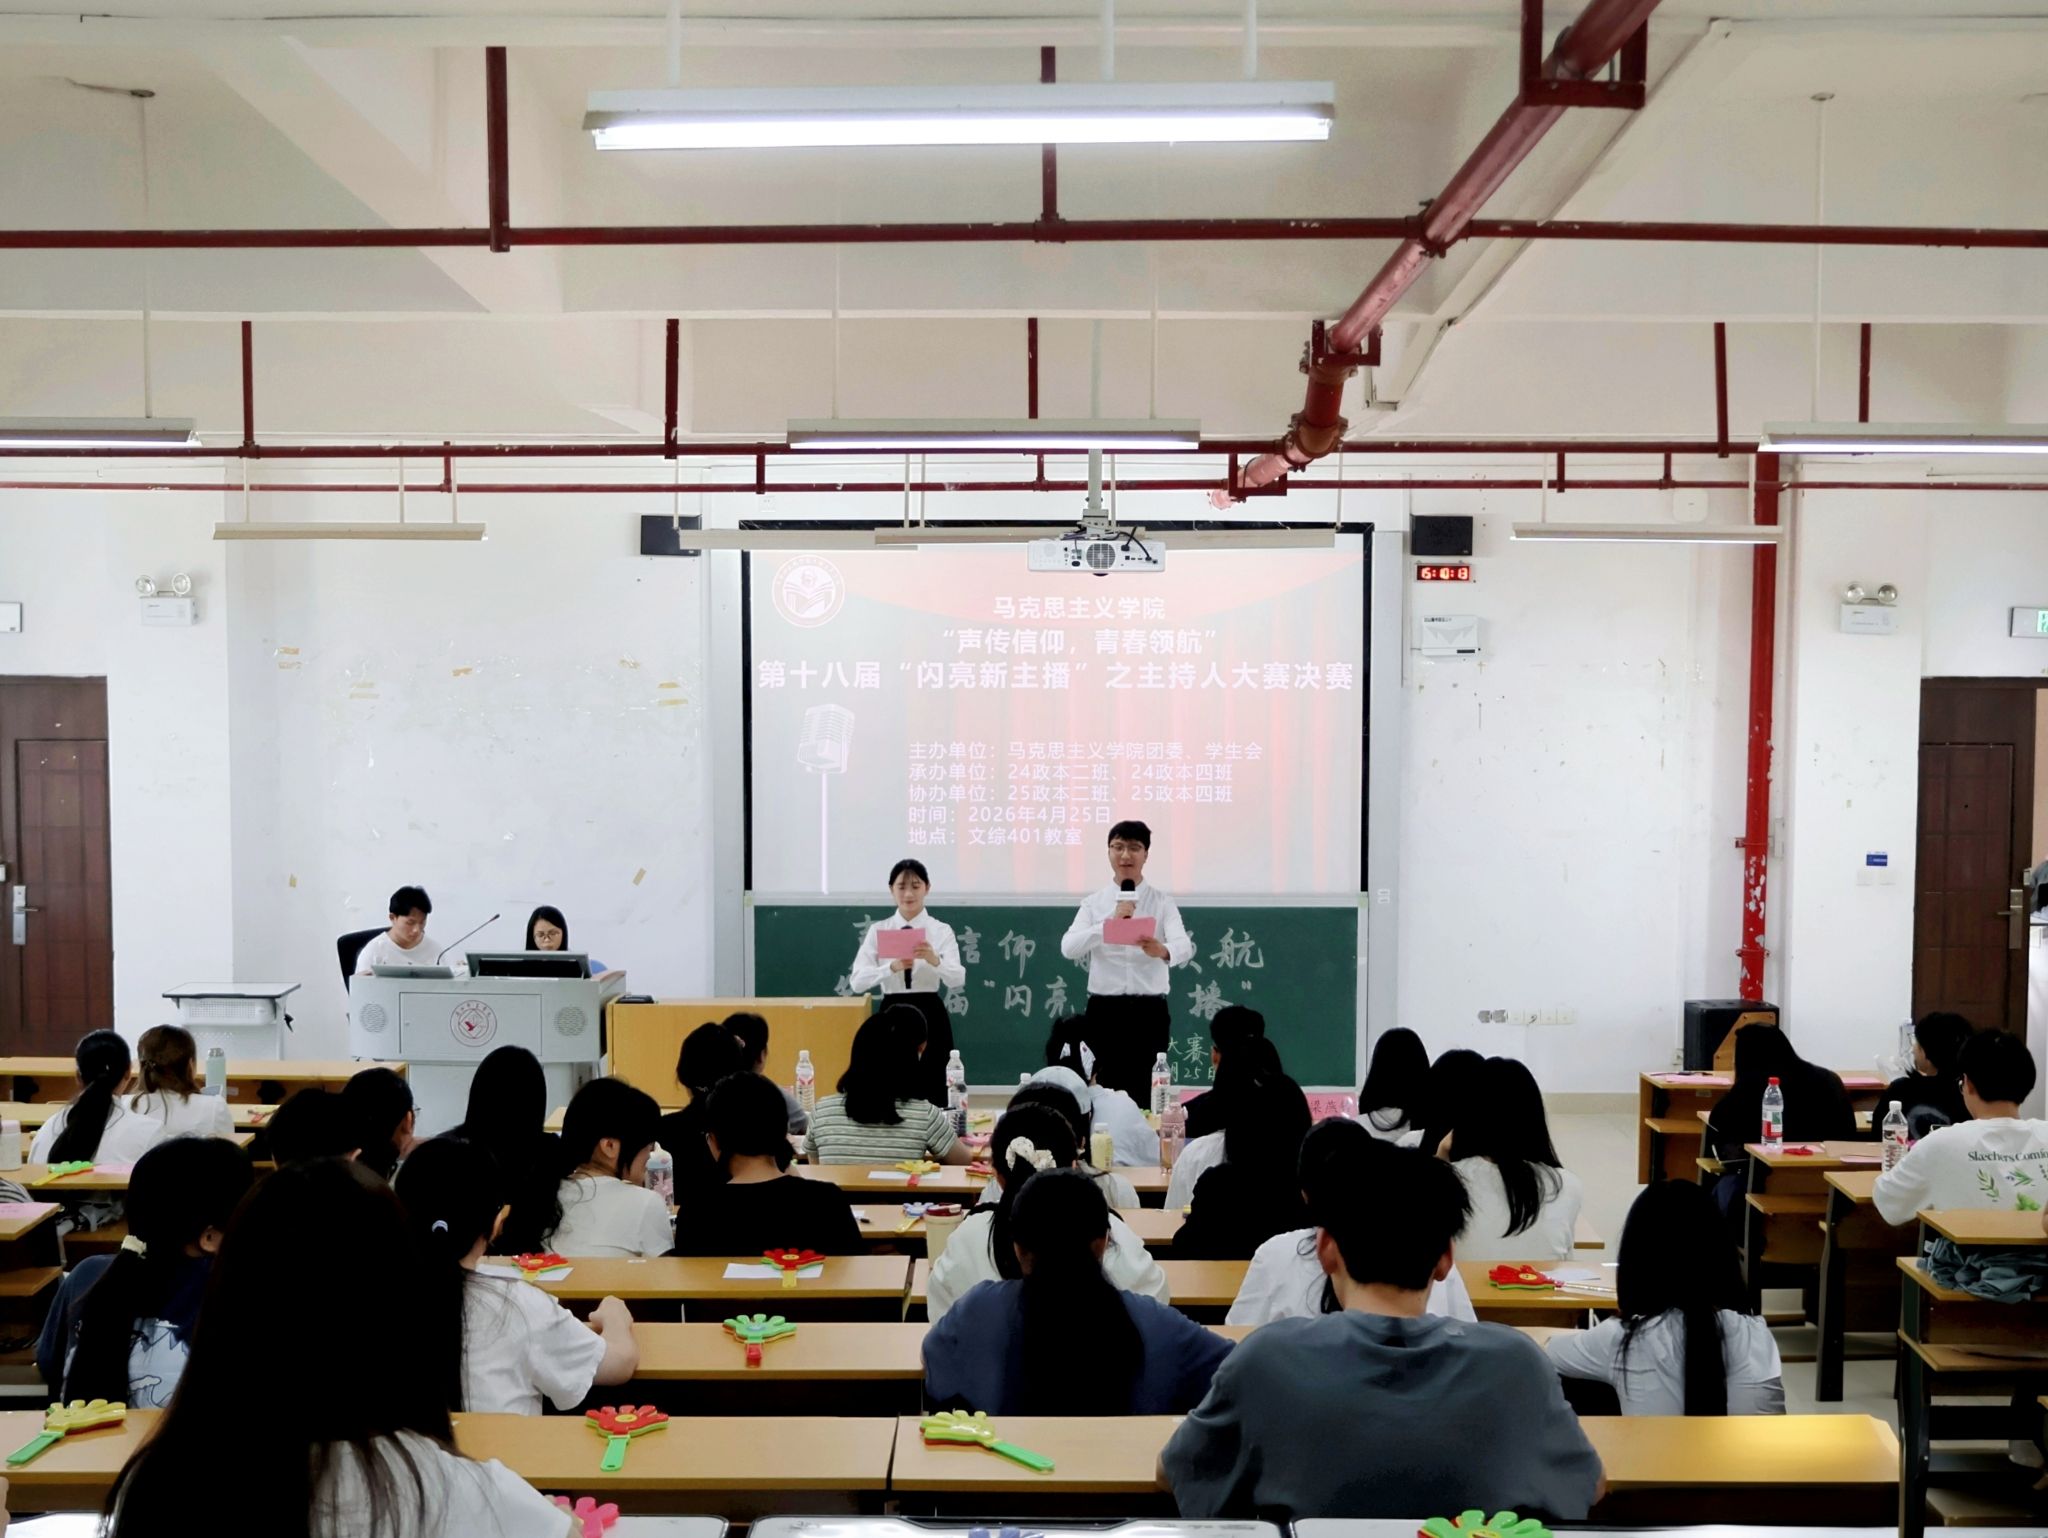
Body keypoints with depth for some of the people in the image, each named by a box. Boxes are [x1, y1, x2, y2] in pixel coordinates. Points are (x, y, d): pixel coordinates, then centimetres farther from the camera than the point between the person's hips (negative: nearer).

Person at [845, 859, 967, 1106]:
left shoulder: (942, 930, 0)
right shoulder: (878, 930, 2)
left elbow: (958, 981, -14)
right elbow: (856, 981, -10)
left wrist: (935, 960, -34)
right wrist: (893, 967, -28)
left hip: (930, 1017, -1)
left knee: (932, 1095, 2)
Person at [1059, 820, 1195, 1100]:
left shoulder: (1162, 902, 2)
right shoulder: (1094, 903, 4)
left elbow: (1184, 946, -15)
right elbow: (1068, 948, -11)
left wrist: (1162, 950, -40)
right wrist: (1112, 921, -24)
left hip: (1149, 1012, 0)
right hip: (1104, 1010, 0)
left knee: (1146, 1093, 3)